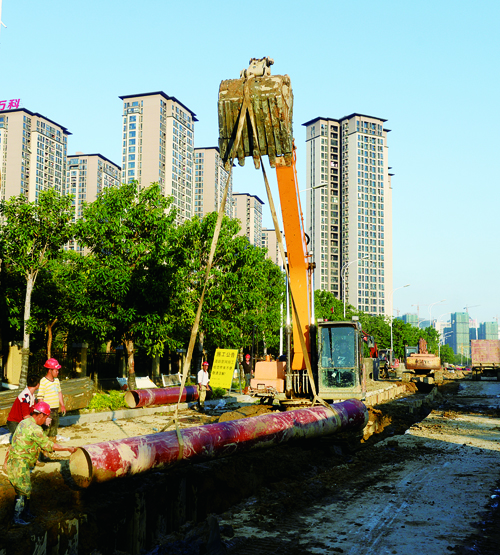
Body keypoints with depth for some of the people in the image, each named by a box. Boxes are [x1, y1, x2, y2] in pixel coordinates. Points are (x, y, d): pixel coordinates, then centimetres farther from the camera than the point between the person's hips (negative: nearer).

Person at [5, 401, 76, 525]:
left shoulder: (25, 422, 7)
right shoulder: (35, 429, -21)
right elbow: (49, 445, -16)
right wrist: (68, 449, -7)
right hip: (19, 465, -10)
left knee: (26, 489, 20)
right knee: (24, 491, 3)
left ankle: (26, 513, 32)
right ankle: (17, 518, 15)